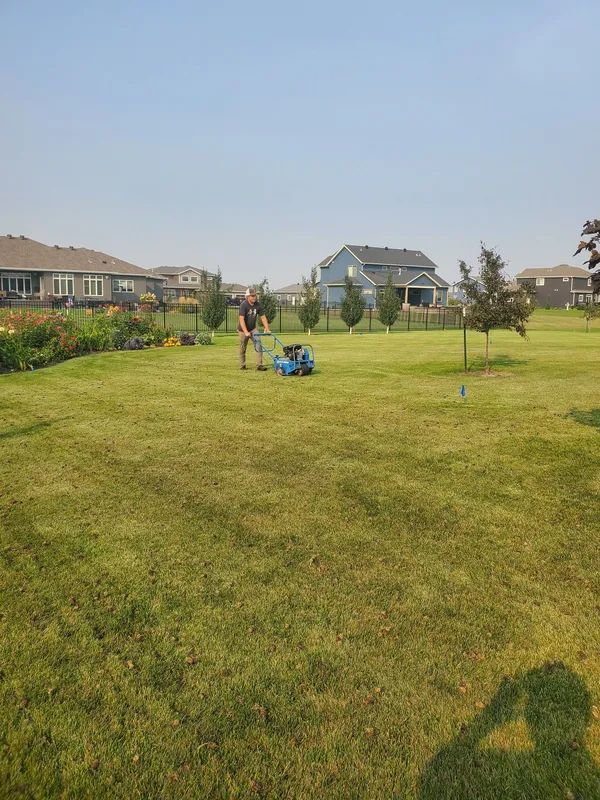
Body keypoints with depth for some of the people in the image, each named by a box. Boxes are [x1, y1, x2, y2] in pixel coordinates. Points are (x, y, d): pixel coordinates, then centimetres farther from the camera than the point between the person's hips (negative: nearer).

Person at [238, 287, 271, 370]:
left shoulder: (258, 305, -6)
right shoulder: (244, 305, -22)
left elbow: (263, 317, 0)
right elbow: (241, 319, -28)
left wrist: (267, 329, -10)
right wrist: (246, 332, -36)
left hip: (253, 328, 4)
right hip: (243, 330, -4)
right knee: (242, 349, 6)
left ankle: (259, 365, -10)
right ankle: (242, 365, 23)